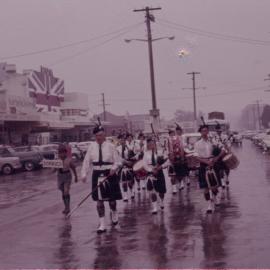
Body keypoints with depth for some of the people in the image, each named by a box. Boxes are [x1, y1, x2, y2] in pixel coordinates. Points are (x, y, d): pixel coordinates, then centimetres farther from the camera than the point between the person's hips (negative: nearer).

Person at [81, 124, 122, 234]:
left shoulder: (110, 146, -5)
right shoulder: (92, 147, 1)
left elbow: (117, 161, -1)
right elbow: (87, 161, 5)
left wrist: (114, 168, -19)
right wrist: (84, 174, -1)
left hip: (109, 174, -2)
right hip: (97, 175, 2)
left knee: (111, 198, 10)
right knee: (99, 200, 1)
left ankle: (114, 214, 43)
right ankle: (102, 224, 7)